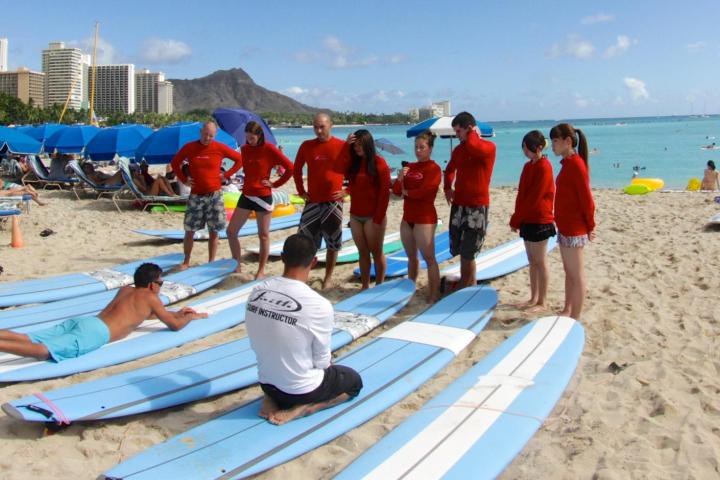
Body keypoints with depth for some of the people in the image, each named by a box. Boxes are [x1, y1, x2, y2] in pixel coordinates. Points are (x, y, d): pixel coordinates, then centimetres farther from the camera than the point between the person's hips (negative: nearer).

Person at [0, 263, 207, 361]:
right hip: (96, 332, -9)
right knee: (43, 350, -31)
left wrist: (176, 312, 56)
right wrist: (192, 317, 38)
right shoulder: (150, 297, 13)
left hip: (82, 321, 9)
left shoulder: (126, 290, 36)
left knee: (25, 339, -6)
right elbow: (175, 325, 15)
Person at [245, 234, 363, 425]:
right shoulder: (319, 306, -27)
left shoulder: (257, 292, -11)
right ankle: (302, 407, -1)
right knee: (354, 381, 23)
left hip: (266, 383, 5)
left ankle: (273, 400, 9)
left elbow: (255, 344, 1)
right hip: (302, 389, -5)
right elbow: (322, 362, -14)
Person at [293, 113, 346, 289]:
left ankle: (328, 278, 18)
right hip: (312, 201, 2)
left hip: (333, 202, -2)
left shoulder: (342, 146, -4)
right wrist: (301, 191, 9)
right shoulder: (306, 146, 4)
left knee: (332, 244, 6)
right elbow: (296, 169, 16)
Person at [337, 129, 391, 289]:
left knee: (376, 252, 3)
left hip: (372, 216, -6)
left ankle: (379, 287, 12)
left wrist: (378, 218, -15)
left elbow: (384, 192, -12)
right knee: (362, 252, 11)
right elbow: (340, 168, -13)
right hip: (355, 215, 6)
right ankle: (365, 287, 18)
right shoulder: (353, 162, 9)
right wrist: (346, 145, -16)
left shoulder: (379, 163, -9)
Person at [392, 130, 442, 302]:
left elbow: (424, 192, -20)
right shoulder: (410, 167, 13)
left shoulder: (434, 168, -8)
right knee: (411, 256, 16)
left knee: (429, 258, -8)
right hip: (407, 218, 8)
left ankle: (434, 296, -8)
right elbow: (396, 190, 7)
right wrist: (400, 178, -13)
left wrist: (406, 192, -3)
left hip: (425, 219, -7)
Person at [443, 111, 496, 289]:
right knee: (459, 249, 8)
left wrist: (474, 134, -11)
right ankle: (467, 283, 21)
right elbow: (450, 169, 29)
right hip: (458, 204, 6)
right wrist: (448, 187, 11)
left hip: (477, 205, -6)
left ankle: (467, 284, 7)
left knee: (467, 252, -7)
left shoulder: (488, 147, -8)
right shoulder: (458, 150, 11)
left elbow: (472, 146, -32)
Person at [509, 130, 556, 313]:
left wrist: (515, 219, -13)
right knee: (532, 262, 14)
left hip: (540, 221, -8)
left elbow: (534, 198, -18)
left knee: (540, 263, 0)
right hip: (528, 220, 9)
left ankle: (541, 303, 8)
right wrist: (517, 219, 6)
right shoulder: (529, 166, 12)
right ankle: (534, 298, 23)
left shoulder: (544, 167, -15)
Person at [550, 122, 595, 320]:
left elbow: (586, 198, -17)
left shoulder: (575, 164, -17)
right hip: (565, 226, 10)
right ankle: (567, 311, 27)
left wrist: (590, 226, -11)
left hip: (574, 228, -10)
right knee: (569, 272, 17)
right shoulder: (567, 163, 12)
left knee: (576, 274, -2)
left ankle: (575, 319, 4)